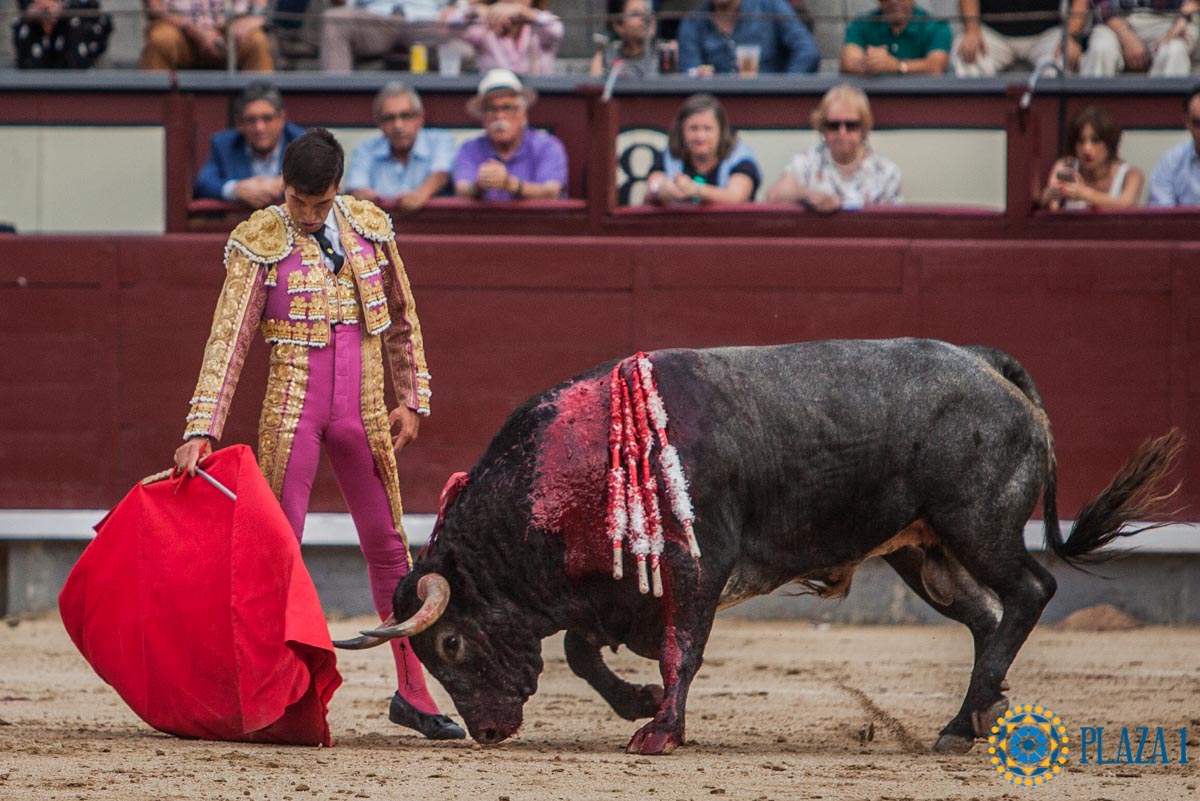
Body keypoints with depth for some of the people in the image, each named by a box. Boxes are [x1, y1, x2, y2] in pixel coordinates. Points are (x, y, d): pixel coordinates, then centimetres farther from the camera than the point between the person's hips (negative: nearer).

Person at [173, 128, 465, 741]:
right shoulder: (259, 243, -8)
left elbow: (401, 319, 14)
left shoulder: (369, 227, 3)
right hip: (292, 409, -4)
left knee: (387, 545, 9)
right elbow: (228, 341, -14)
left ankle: (412, 694, 18)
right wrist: (200, 432, -21)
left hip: (363, 410, 4)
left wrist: (412, 399, 11)